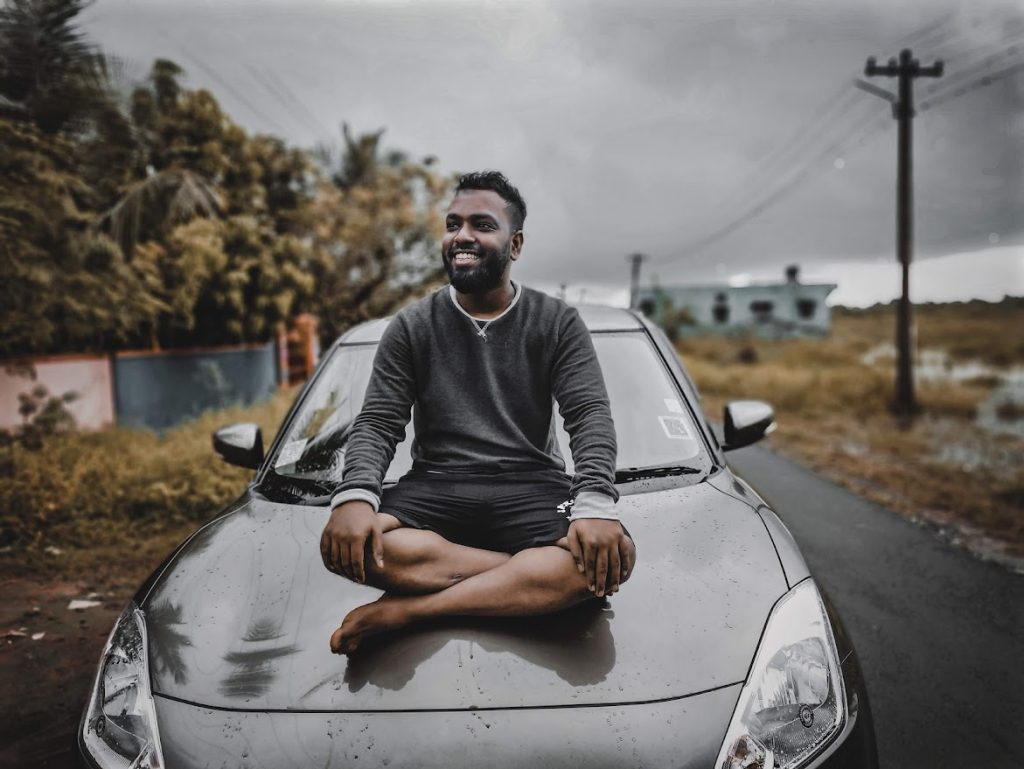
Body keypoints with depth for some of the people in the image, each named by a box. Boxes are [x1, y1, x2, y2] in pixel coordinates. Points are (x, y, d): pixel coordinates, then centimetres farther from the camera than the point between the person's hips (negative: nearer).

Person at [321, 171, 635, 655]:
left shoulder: (557, 323, 7)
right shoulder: (411, 327, 10)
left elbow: (591, 416, -3)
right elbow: (376, 423, 3)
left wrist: (595, 505, -23)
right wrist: (356, 496, -20)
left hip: (532, 488, 0)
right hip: (435, 488, 1)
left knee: (609, 555, -32)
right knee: (347, 543, -30)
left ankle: (403, 610, -28)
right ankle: (536, 580, -22)